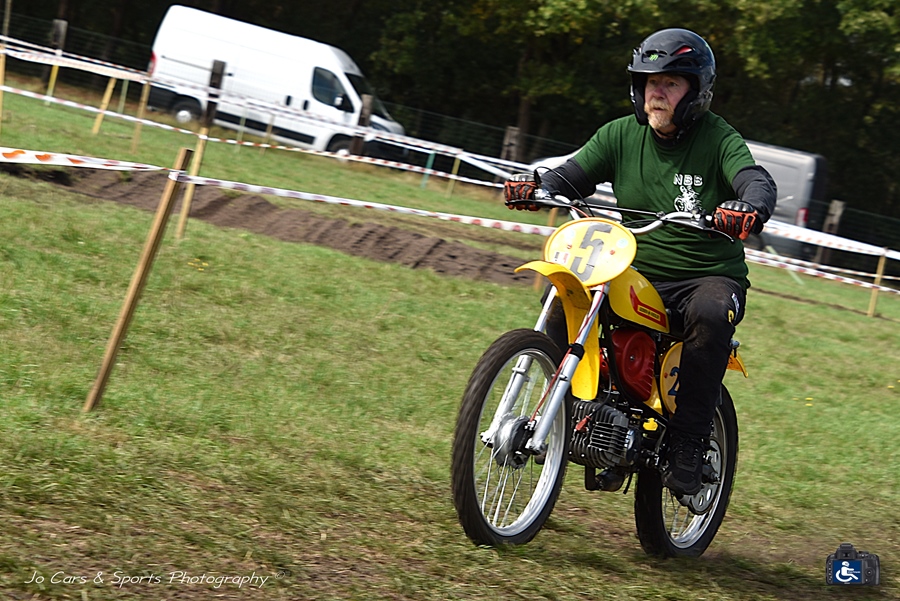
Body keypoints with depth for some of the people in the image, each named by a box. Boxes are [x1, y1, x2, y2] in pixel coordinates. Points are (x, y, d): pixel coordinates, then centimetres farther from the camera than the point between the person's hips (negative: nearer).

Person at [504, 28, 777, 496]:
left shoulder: (718, 138, -5)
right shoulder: (620, 135, 7)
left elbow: (757, 181, -22)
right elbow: (571, 177, 2)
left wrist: (748, 208, -46)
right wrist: (534, 187, -21)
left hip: (708, 276, -4)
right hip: (634, 271, 4)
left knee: (710, 316, -36)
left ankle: (686, 449, -29)